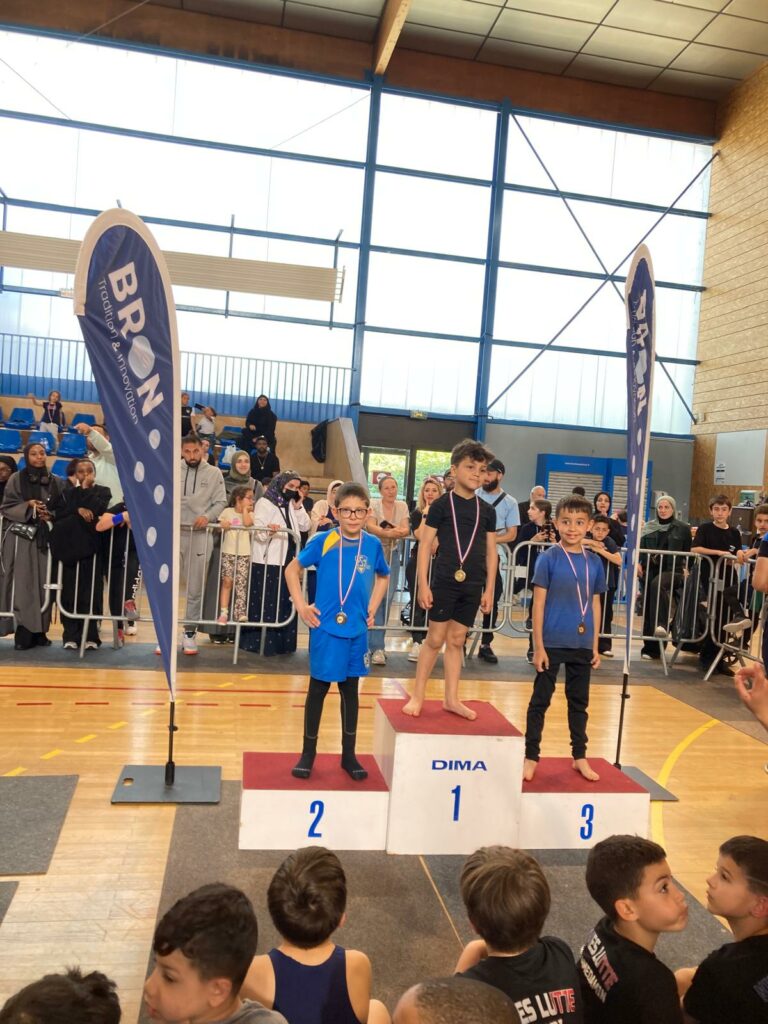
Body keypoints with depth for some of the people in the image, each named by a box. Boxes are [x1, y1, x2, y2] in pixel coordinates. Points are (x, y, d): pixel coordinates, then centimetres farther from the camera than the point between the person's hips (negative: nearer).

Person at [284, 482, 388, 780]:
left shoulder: (373, 545, -1)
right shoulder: (323, 541, -9)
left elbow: (382, 576, 17)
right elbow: (292, 570, 1)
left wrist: (372, 608, 7)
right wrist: (301, 606, -5)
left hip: (356, 630, 3)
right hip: (325, 628, -3)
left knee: (350, 689, 13)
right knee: (318, 688, 9)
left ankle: (348, 755, 26)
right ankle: (308, 752, 24)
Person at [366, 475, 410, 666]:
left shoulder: (402, 506, 7)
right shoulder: (374, 504, -3)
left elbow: (406, 530, -6)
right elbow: (370, 526, -18)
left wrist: (397, 532, -30)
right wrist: (387, 533, -37)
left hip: (393, 554, 4)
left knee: (387, 598, 0)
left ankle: (376, 644, 11)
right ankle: (376, 646, 0)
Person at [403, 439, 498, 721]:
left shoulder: (487, 510, 7)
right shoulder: (441, 505, -4)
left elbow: (491, 551, 11)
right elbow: (425, 545, -5)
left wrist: (489, 588, 7)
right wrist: (423, 584, -9)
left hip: (473, 585, 4)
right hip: (444, 581, -3)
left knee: (456, 640, 11)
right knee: (435, 638, 2)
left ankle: (451, 699, 20)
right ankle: (417, 696, 14)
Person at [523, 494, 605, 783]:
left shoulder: (594, 562, 3)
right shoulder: (548, 558, -8)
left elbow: (595, 605, 9)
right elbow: (538, 604, -8)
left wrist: (595, 646, 8)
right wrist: (538, 646, -11)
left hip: (582, 645, 4)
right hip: (552, 642, -4)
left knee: (579, 702, 15)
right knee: (540, 700, 6)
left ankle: (580, 757, 29)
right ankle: (531, 757, 17)